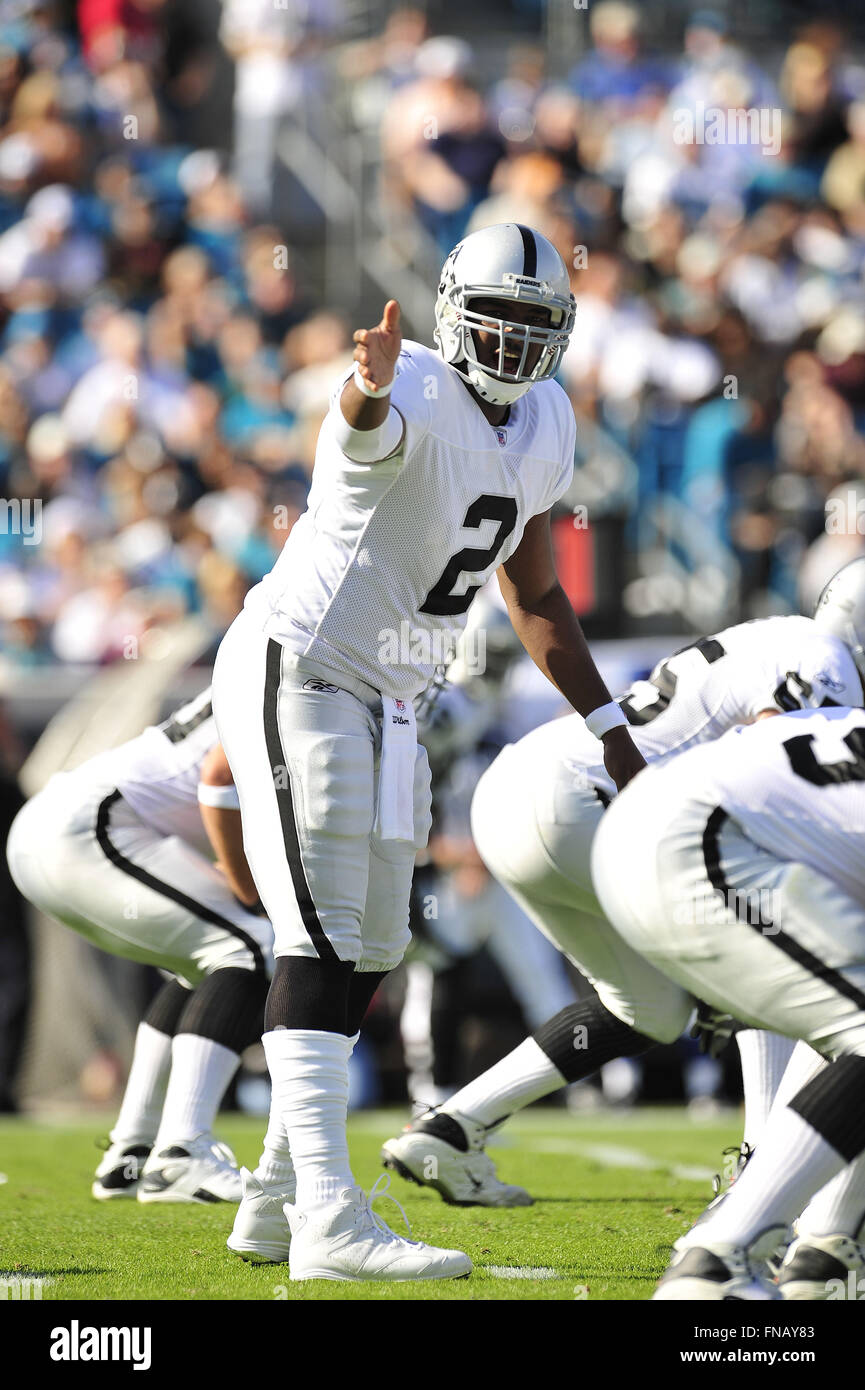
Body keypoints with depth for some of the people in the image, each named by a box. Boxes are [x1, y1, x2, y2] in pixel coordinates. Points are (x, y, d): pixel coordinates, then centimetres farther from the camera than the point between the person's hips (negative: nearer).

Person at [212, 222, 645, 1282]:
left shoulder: (543, 428, 6)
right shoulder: (415, 399, -20)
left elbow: (533, 596, 19)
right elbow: (366, 419, -48)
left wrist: (611, 731, 19)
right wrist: (370, 385, -73)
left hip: (381, 702, 9)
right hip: (295, 672, -9)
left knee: (368, 950, 12)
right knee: (323, 944, -16)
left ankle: (275, 1202, 22)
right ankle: (329, 1221, -22)